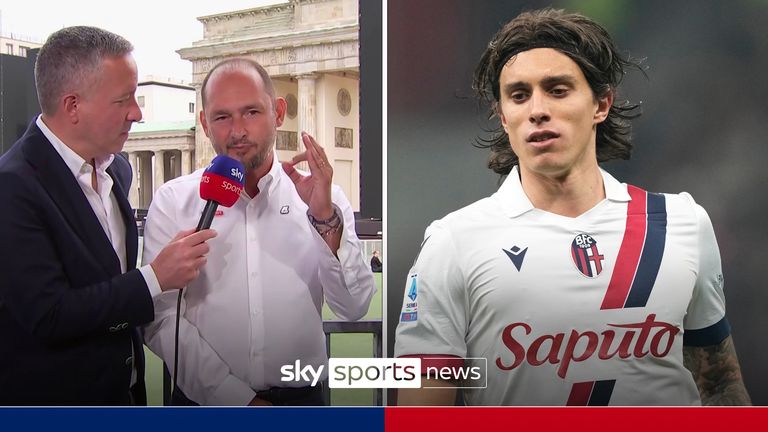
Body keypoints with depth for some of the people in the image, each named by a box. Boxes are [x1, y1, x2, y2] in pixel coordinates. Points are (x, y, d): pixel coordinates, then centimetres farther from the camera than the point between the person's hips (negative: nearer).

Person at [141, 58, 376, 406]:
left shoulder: (321, 196, -4)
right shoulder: (173, 201, -6)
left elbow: (353, 308, -9)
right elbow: (161, 320, -10)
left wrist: (326, 218, -21)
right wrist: (241, 400, -14)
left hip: (300, 398, 1)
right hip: (206, 400, -1)